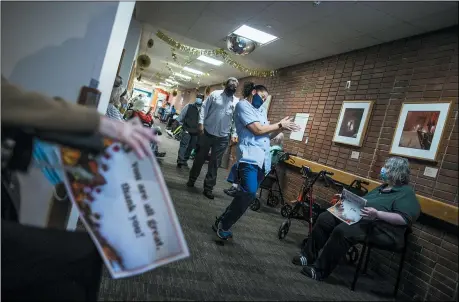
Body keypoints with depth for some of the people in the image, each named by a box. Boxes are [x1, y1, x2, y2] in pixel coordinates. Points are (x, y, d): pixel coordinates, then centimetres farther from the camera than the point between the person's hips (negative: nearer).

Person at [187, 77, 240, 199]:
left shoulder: (237, 102, 6)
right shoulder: (215, 94, 1)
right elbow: (204, 108, -2)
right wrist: (201, 123, -12)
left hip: (223, 137, 2)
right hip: (207, 132, -1)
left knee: (215, 163, 5)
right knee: (199, 158, 12)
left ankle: (208, 188, 14)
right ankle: (191, 180, 31)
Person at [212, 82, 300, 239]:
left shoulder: (261, 110, 25)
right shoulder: (243, 105, 0)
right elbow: (258, 129, -10)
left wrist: (281, 129, 7)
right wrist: (280, 124, 0)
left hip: (263, 160, 9)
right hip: (250, 157, -8)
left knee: (248, 194, 6)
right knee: (249, 193, -21)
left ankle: (222, 222, 18)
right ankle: (223, 225, -4)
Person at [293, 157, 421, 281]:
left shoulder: (406, 193, -7)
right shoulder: (384, 187, 22)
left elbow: (405, 219, -20)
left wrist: (377, 214, -30)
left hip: (380, 229, -10)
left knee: (342, 231, -34)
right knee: (324, 219, -5)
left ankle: (320, 270, -24)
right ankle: (309, 255, 0)